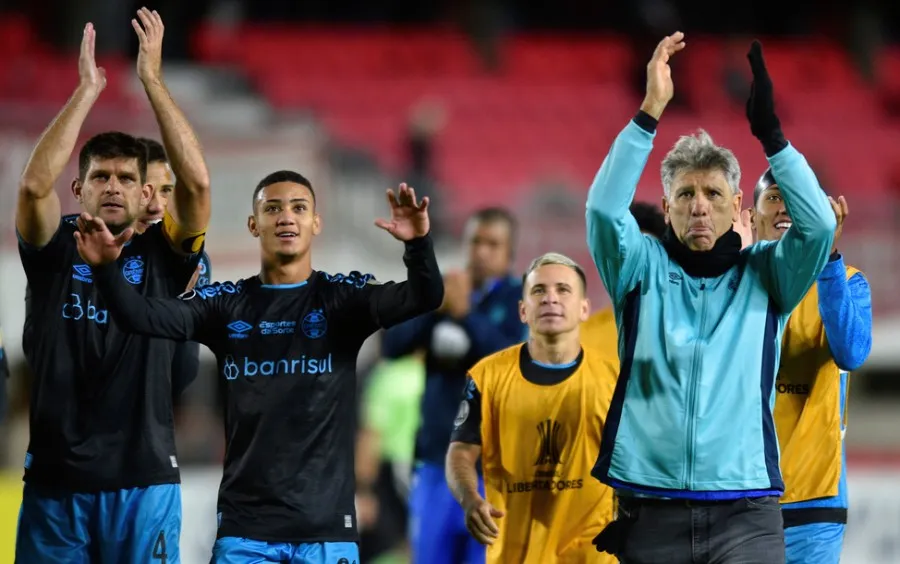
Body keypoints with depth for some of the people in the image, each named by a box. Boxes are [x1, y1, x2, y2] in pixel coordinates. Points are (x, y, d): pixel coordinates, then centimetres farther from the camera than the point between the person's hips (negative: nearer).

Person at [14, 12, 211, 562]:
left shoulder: (162, 256, 5)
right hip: (55, 479, 0)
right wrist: (87, 89, -13)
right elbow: (35, 183, -13)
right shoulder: (54, 251, 6)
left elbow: (197, 182, -10)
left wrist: (152, 78, -11)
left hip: (144, 479, 0)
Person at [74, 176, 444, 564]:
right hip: (245, 530, 1)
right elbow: (142, 317, -4)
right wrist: (106, 269, -25)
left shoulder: (344, 298, 3)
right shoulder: (226, 304, 7)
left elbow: (425, 297, -13)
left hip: (327, 529, -1)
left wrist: (418, 243, -35)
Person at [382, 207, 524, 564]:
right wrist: (434, 308, -16)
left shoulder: (522, 300, -2)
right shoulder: (442, 291, 10)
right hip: (436, 461, 4)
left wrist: (466, 315, -22)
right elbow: (391, 346, -1)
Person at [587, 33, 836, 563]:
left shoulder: (764, 275, 9)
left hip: (745, 513, -1)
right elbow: (604, 208, -9)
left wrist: (769, 129, -12)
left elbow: (819, 224, -8)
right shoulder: (644, 269, 8)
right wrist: (651, 109, -15)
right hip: (649, 511, 1)